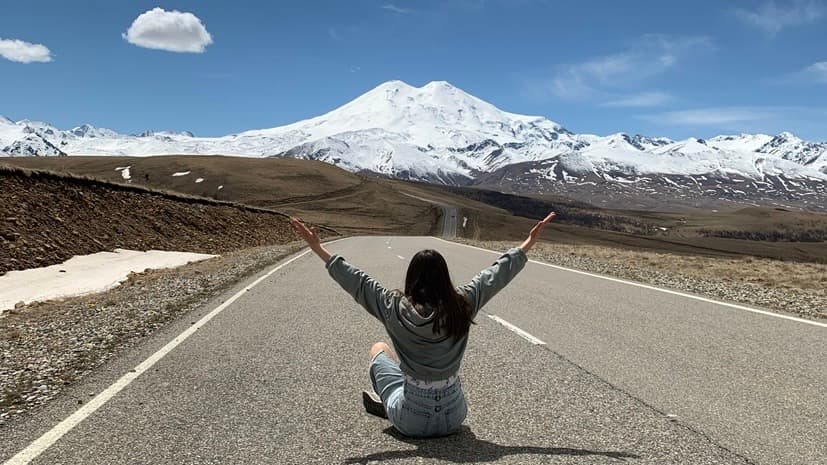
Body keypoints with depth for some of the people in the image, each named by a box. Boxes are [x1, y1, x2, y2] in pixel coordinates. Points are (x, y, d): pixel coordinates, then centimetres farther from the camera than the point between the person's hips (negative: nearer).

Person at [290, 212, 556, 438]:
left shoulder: (397, 309, -18)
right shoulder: (462, 305, -12)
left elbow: (357, 282, -10)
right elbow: (497, 275, 0)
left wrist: (319, 249, -2)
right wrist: (529, 243, 13)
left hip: (412, 423, -2)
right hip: (454, 418, 2)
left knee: (379, 350, 23)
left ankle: (389, 404, 38)